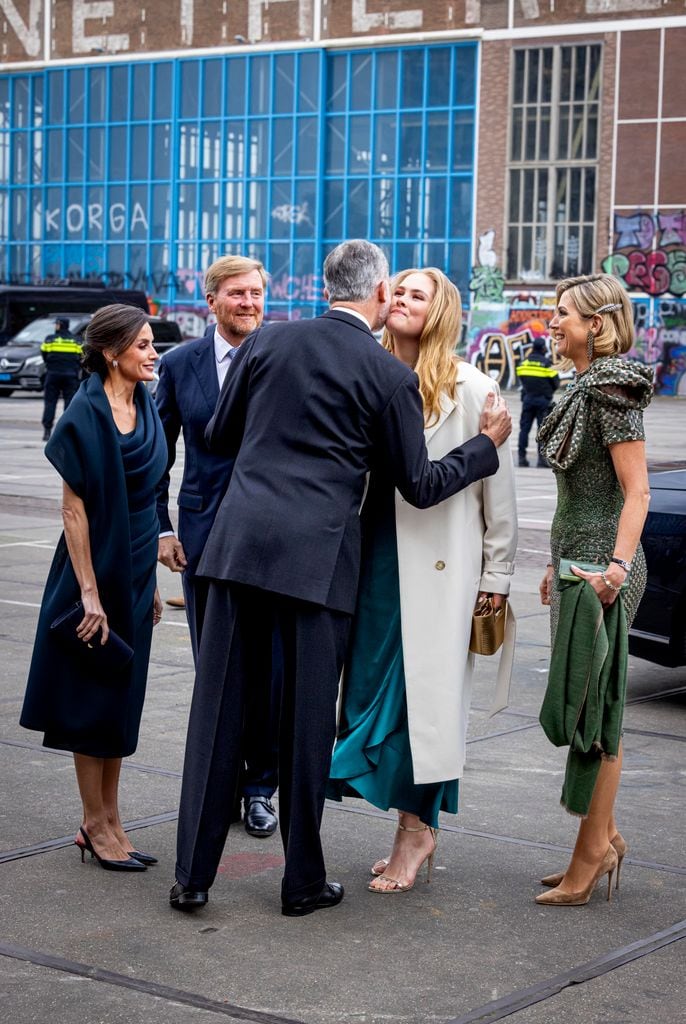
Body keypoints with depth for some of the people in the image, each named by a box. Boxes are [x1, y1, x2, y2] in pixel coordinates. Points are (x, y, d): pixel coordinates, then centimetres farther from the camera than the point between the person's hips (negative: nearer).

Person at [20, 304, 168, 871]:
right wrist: (90, 593, -18)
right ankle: (96, 824, 14)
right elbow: (74, 508, -15)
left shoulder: (145, 408, 7)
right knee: (93, 699, 3)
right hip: (97, 568, -7)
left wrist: (150, 580, 14)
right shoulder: (86, 414, -15)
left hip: (135, 573, 7)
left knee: (123, 699, 12)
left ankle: (108, 821, 22)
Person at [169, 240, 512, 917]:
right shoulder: (390, 377, -2)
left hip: (239, 541, 3)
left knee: (216, 709, 7)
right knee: (307, 719, 7)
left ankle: (192, 875, 10)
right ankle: (303, 881, 16)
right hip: (316, 557, -3)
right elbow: (420, 486, 4)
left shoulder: (266, 342, 7)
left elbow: (220, 436, 17)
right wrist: (488, 443, 18)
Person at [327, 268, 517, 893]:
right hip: (377, 553, 5)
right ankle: (415, 826, 18)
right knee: (374, 689, 7)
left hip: (438, 563, -5)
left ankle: (418, 827, 10)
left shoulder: (471, 388, -4)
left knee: (425, 692, -1)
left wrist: (497, 574, -2)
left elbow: (498, 487, -2)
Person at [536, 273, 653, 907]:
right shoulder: (588, 387, 16)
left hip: (600, 572, -10)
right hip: (578, 564, 10)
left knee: (592, 709, -4)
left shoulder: (611, 390, -13)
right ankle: (604, 839, 22)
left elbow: (636, 490, -18)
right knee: (585, 708, 13)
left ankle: (594, 848, 4)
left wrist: (617, 564, -27)